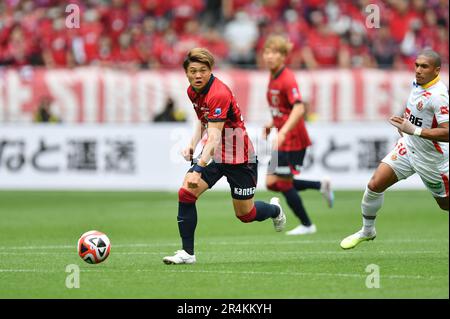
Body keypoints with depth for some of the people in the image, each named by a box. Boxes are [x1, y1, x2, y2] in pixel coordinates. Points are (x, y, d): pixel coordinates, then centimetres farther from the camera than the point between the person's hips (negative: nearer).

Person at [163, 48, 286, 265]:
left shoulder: (219, 94, -29)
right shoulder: (193, 91, -2)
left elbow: (214, 137, -36)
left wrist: (199, 169, -46)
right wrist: (192, 144, 2)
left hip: (239, 157, -7)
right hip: (213, 154, 7)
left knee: (245, 214, 7)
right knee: (185, 193, -15)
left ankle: (275, 209, 42)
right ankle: (187, 252, -8)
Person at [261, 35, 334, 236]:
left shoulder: (287, 79, -19)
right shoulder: (273, 77, 9)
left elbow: (298, 109, -30)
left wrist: (283, 132, -39)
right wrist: (271, 124, 10)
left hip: (294, 139, -9)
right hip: (283, 140, 9)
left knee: (284, 184, -3)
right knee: (272, 183, 8)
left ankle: (307, 225, 13)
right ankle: (321, 186, 20)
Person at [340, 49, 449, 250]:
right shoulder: (417, 83, -1)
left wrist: (413, 130, -38)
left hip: (431, 158, -7)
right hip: (408, 147, 7)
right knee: (375, 184, -5)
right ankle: (367, 231, 15)